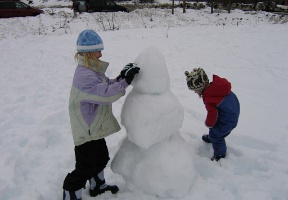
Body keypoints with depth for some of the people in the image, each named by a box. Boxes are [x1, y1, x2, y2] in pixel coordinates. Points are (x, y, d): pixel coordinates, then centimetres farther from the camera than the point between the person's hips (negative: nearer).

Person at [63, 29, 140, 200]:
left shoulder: (92, 70, 6)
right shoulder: (84, 76, -27)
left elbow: (106, 86, 13)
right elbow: (106, 94, -33)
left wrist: (121, 77, -3)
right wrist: (125, 81, -29)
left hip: (95, 127, 10)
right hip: (86, 130, -10)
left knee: (101, 158, 24)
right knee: (85, 168, 1)